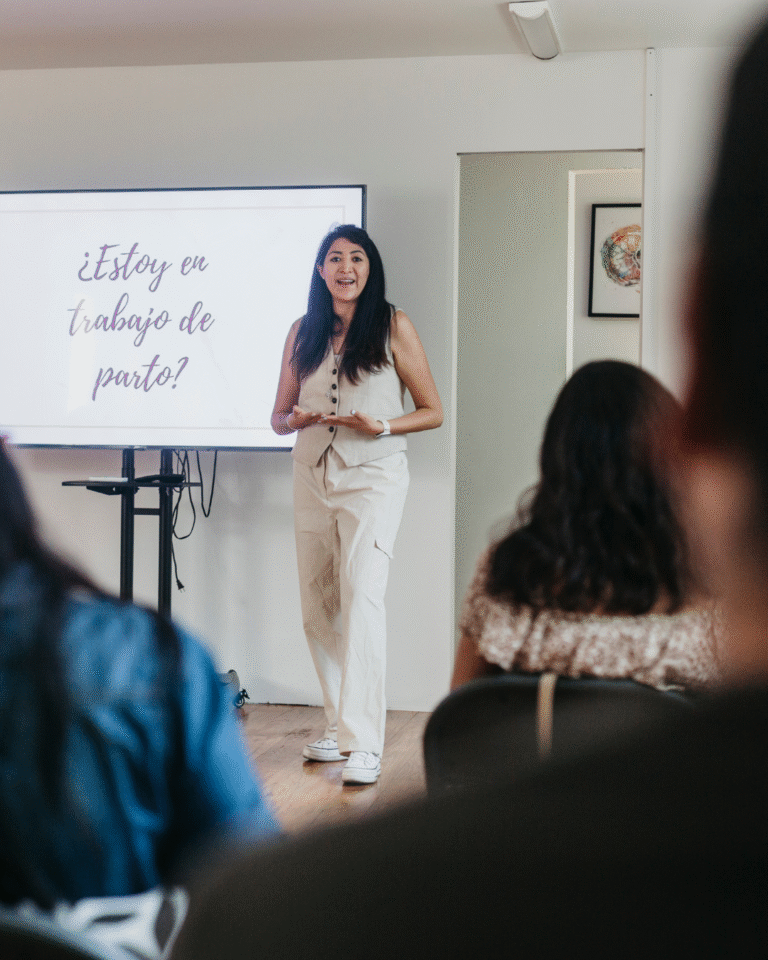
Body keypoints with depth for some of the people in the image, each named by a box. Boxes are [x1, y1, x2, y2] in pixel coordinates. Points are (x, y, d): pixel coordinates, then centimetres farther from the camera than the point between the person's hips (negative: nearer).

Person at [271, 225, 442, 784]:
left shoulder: (394, 327, -1)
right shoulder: (303, 332, 10)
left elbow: (433, 411, 2)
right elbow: (279, 417, 15)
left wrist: (383, 426, -16)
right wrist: (298, 419, -8)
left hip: (373, 475, -5)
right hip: (312, 477, 5)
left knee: (362, 599, -16)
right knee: (316, 608, 7)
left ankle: (364, 744, -17)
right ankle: (339, 726, 21)